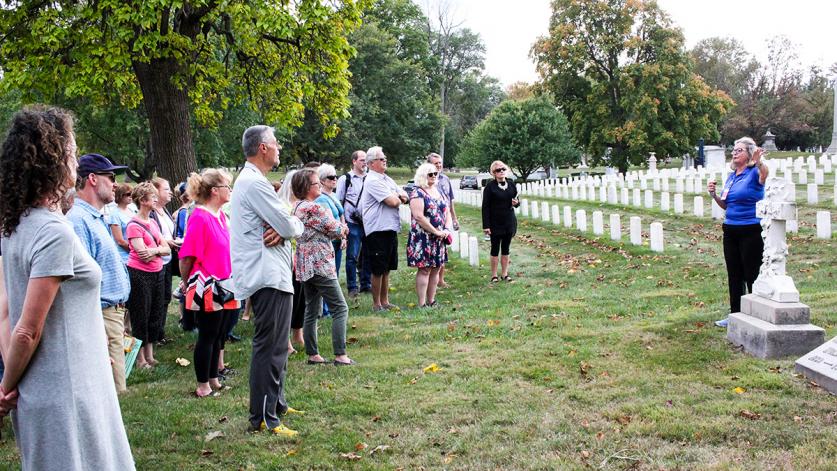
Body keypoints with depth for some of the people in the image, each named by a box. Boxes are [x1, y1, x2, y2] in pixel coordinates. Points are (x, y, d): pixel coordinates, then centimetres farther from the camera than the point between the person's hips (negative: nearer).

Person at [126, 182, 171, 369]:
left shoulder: (153, 223, 11)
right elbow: (144, 255, -20)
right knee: (140, 316, 2)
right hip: (139, 274, -8)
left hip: (157, 273, 8)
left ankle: (150, 355, 24)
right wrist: (159, 249, -7)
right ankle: (140, 359, 13)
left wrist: (154, 250, -13)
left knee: (156, 315, 12)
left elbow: (167, 249, 5)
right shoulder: (134, 225, -13)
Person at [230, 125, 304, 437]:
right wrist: (295, 225, 4)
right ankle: (263, 418, -3)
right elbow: (290, 227, -19)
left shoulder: (250, 180, 18)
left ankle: (276, 403, 31)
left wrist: (283, 231, -9)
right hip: (268, 276, -11)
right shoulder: (255, 183, -17)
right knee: (269, 347, -8)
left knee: (277, 344, 20)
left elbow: (283, 225, 14)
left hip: (271, 274, 11)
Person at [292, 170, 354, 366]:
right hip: (320, 265, -9)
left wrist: (339, 228, 2)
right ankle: (340, 355, -5)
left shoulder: (297, 207, 12)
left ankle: (313, 355, 18)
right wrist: (343, 227, 9)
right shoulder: (314, 208, -18)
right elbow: (336, 230, -12)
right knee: (340, 308, -3)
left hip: (305, 266, 9)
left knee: (311, 311, 13)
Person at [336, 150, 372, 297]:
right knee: (352, 256, -1)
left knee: (368, 255, 8)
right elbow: (338, 202, 1)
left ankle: (366, 284, 20)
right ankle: (352, 287, 8)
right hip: (353, 223, -4)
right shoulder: (345, 179, 1)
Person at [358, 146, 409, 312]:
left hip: (390, 228, 9)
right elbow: (393, 202, -20)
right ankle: (376, 304, 9)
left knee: (386, 269, 16)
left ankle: (384, 302, 25)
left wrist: (398, 197, -6)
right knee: (378, 270, -1)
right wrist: (398, 199, 2)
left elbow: (404, 196, 16)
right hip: (378, 230, -9)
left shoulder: (387, 179, 17)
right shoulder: (372, 181, -13)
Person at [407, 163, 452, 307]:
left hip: (439, 238, 7)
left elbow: (447, 213, 17)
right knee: (424, 269, -6)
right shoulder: (418, 193, -10)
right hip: (423, 238, -7)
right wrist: (436, 231, -17)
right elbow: (418, 216, -20)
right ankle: (422, 304, -1)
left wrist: (446, 229, -2)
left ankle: (431, 301, 17)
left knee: (436, 269, 9)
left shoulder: (439, 192, 14)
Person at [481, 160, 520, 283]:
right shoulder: (490, 186, -8)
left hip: (509, 222, 4)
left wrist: (516, 203, -9)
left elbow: (515, 201, 17)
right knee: (495, 249, 3)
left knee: (506, 249, 10)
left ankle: (505, 273, 19)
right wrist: (486, 226, -15)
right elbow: (485, 207, -10)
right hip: (495, 223, -4)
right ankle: (494, 275, 12)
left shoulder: (511, 185, 6)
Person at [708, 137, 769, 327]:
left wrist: (759, 161, -55)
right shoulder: (731, 176, 12)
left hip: (751, 231, -8)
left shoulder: (754, 173, -9)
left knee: (752, 275, -2)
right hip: (731, 231, 8)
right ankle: (735, 314, 25)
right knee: (734, 275, 14)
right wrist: (714, 195, 1)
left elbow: (764, 174, -35)